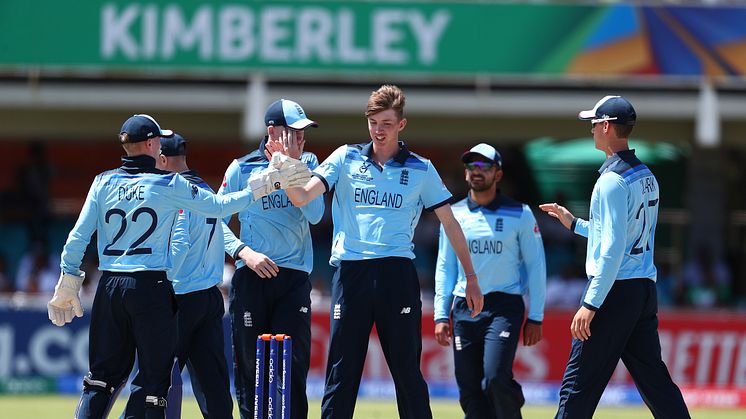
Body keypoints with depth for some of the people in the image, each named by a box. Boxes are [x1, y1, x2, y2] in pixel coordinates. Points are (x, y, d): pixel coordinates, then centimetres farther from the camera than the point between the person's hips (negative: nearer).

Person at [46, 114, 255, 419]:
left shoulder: (103, 183, 7)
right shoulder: (169, 184, -3)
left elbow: (78, 236, 4)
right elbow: (218, 206, 1)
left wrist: (68, 280, 9)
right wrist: (256, 191, 13)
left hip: (109, 288, 4)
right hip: (150, 286, -4)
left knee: (103, 374, 9)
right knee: (156, 378, 2)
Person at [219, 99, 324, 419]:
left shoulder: (307, 163, 8)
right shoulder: (242, 168, 3)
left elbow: (315, 214, -6)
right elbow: (218, 220, 4)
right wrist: (244, 252, -11)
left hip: (294, 278, 1)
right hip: (251, 276, -1)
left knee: (293, 365, -7)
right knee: (249, 365, 1)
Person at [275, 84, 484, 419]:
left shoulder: (421, 169, 9)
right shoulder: (346, 158, 9)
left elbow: (449, 222, 13)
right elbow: (302, 197, 0)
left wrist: (471, 277, 10)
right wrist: (286, 172, -20)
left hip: (397, 274, -1)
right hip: (350, 273, 1)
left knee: (407, 371, 0)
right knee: (342, 371, 0)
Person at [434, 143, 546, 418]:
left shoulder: (519, 215, 2)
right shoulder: (454, 215, 11)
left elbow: (535, 266, 3)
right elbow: (445, 267, 14)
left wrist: (535, 318, -2)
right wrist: (441, 315, 6)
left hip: (504, 305, -4)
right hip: (464, 310, 4)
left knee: (495, 379, -22)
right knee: (469, 391, 0)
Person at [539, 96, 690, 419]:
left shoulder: (613, 180, -14)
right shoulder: (647, 177, 15)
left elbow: (613, 250, -20)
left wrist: (590, 304, -21)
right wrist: (574, 223, 29)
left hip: (615, 291, -9)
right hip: (645, 289, 9)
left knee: (579, 384, -5)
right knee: (654, 381, 8)